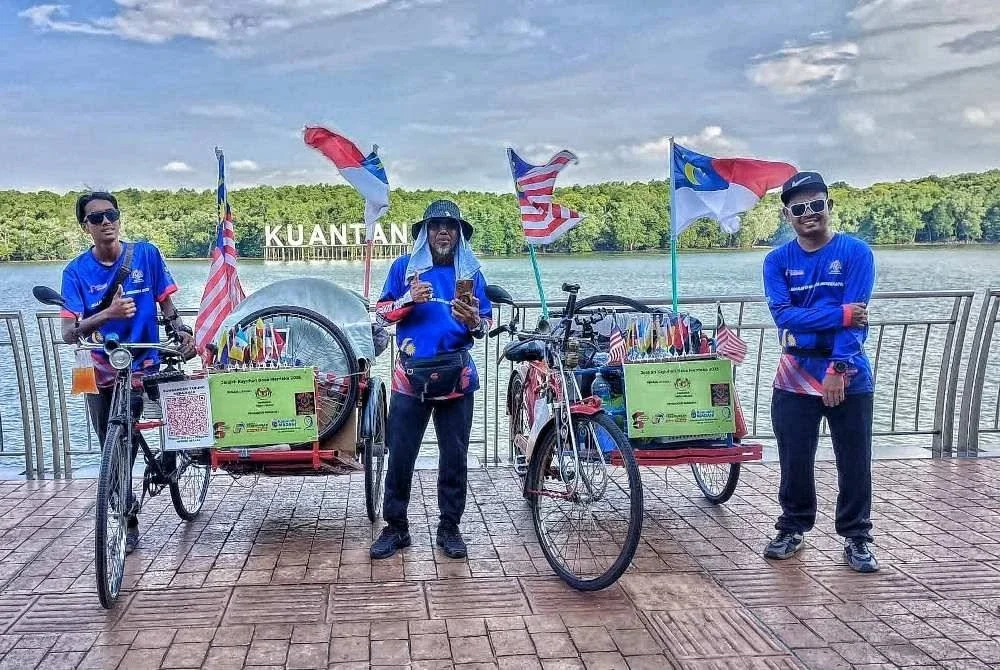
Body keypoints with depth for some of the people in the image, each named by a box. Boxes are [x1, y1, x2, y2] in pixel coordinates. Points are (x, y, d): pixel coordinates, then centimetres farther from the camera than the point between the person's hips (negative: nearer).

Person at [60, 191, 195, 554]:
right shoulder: (77, 270, -7)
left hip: (143, 366, -1)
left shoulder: (146, 254, -6)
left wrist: (181, 331, -13)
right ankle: (126, 521, 25)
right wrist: (108, 313, -32)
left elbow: (165, 303, 6)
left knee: (125, 446, -11)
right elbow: (68, 334, -15)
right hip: (101, 372, 1)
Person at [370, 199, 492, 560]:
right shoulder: (404, 266, 7)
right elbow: (381, 310, 5)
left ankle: (449, 527, 18)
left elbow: (486, 322, 7)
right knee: (400, 454, 2)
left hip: (456, 375, 1)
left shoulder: (470, 271, 9)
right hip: (411, 373, -1)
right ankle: (396, 527, 15)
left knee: (454, 455, 6)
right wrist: (409, 300, -13)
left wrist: (474, 321, -15)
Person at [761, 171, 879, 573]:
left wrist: (837, 368, -21)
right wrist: (839, 314, -20)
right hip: (796, 374, 2)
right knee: (794, 459, 8)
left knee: (854, 460, 5)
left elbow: (855, 317, -13)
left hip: (848, 374, -1)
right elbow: (783, 314, -12)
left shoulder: (855, 252, -4)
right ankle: (793, 528, 26)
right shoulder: (778, 261, 2)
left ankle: (856, 537, 20)